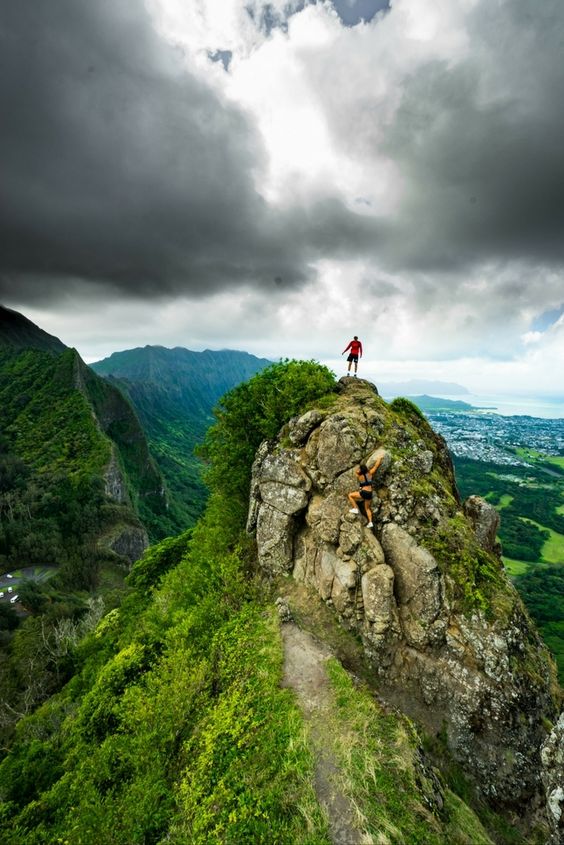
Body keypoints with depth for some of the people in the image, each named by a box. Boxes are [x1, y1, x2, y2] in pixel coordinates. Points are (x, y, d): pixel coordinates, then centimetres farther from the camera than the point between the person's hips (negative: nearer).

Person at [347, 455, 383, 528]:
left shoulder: (359, 476, -8)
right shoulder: (370, 473, 0)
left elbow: (356, 471, 14)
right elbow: (376, 466, 8)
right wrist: (380, 458, 18)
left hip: (363, 493, -6)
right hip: (370, 493, 6)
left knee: (350, 495, 11)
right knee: (367, 508, 23)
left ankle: (355, 509, 6)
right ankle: (370, 522, 16)